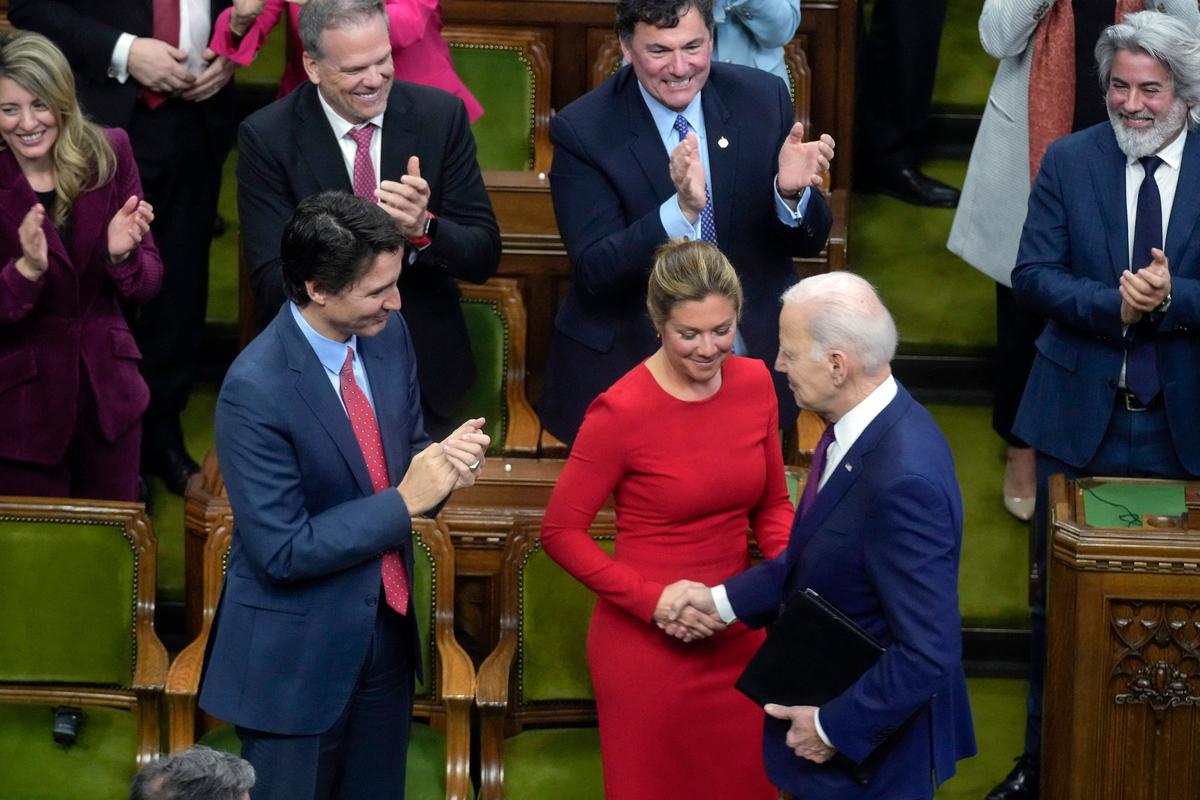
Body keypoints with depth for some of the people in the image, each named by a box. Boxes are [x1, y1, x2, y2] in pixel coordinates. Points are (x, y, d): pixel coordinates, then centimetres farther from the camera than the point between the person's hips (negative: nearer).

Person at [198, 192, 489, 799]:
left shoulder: (388, 335, -4)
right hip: (296, 653, -7)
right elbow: (282, 552, -23)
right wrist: (404, 502, -22)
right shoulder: (255, 389, -25)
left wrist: (443, 463, -12)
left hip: (386, 631, 7)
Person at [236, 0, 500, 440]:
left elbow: (484, 255, -8)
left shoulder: (440, 116, -9)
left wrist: (423, 229, -31)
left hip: (427, 369, 2)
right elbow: (273, 284, -19)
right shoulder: (267, 137, -14)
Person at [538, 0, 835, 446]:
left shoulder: (762, 100, -6)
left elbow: (806, 242, -1)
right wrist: (683, 209, -37)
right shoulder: (582, 132, -14)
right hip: (626, 368, -3)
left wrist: (791, 191, -25)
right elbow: (594, 271, -21)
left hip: (755, 356, 3)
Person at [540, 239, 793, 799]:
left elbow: (772, 503, 9)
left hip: (737, 637, 5)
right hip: (647, 645, -5)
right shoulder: (622, 411, -18)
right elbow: (560, 531, -12)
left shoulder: (755, 384, -3)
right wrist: (650, 599, -21)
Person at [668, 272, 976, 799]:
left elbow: (929, 653, -29)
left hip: (868, 744, -8)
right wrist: (724, 599, 5)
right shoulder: (863, 427, -3)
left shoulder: (905, 481, -31)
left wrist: (833, 727, -20)